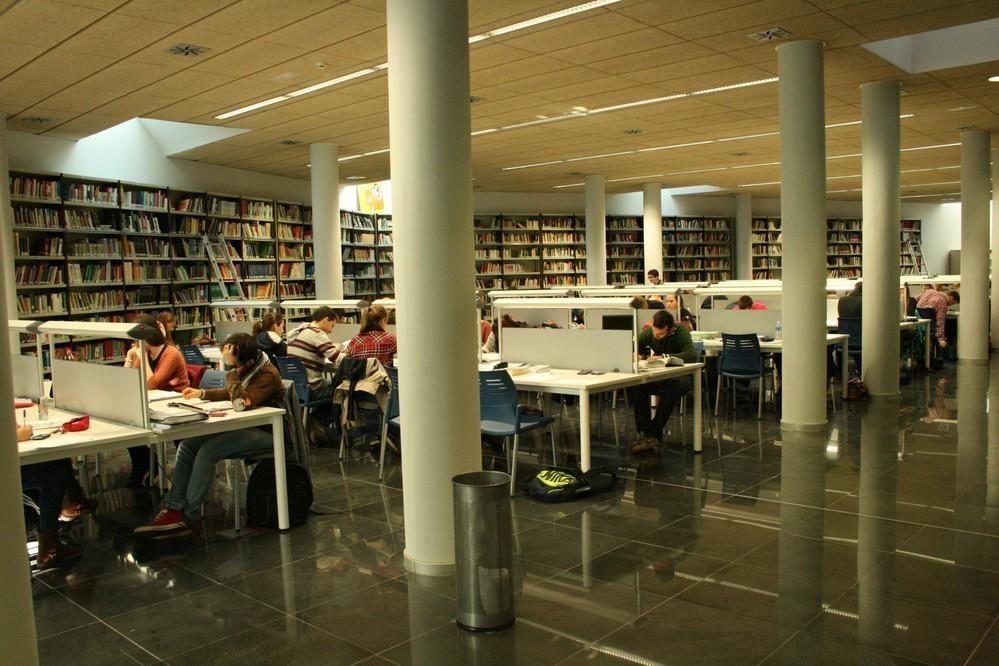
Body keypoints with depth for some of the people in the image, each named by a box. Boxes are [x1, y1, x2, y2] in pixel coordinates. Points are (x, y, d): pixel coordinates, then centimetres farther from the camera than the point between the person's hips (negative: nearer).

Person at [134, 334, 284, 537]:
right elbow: (229, 393, 24)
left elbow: (242, 401, -31)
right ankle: (174, 510, -10)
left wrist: (233, 373, -26)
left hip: (263, 432, -9)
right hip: (242, 426, 9)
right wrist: (201, 392, 11)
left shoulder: (268, 375, -20)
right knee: (187, 446, -7)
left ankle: (187, 517, -13)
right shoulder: (243, 369, 5)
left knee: (207, 451, -24)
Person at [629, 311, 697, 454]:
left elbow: (691, 355, -30)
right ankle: (645, 433, -28)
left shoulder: (681, 333, -14)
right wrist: (636, 356, -20)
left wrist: (664, 357, -36)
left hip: (677, 376, -3)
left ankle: (653, 433, -32)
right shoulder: (646, 334, -1)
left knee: (681, 384, -40)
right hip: (654, 377, 3)